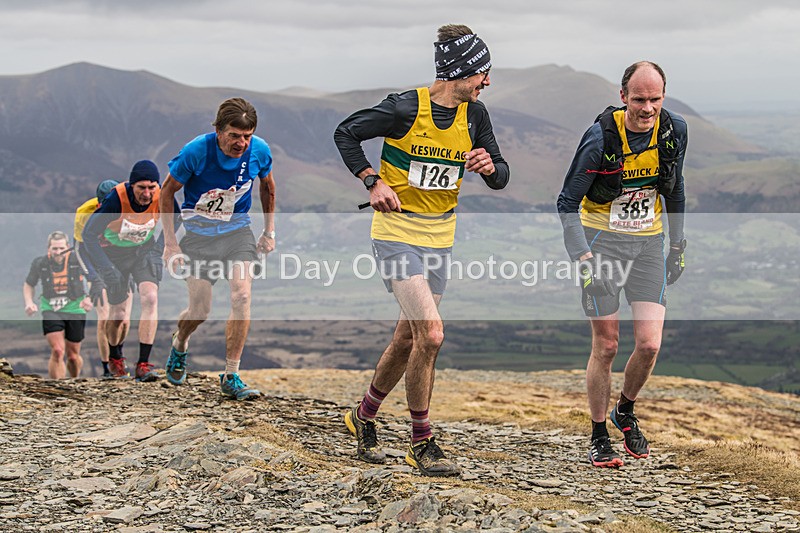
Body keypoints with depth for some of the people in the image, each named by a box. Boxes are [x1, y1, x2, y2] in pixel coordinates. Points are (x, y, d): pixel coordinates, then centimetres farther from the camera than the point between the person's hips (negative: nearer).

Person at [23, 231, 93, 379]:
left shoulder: (78, 260, -10)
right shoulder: (39, 263, -5)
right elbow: (28, 285, 13)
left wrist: (89, 298, -14)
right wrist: (29, 302, -5)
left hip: (75, 310, 1)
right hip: (50, 310, -1)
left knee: (73, 356, 9)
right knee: (57, 351, -20)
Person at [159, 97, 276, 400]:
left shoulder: (259, 151, -12)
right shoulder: (196, 152, -21)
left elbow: (267, 186, 11)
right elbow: (167, 192, -7)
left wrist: (269, 231, 11)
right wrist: (170, 243, -10)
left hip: (237, 230, 2)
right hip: (198, 233, -2)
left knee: (242, 296, -18)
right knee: (200, 310, -2)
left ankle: (230, 377, -10)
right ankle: (179, 344, 36)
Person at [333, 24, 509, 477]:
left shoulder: (474, 114, 1)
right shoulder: (405, 109, -16)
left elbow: (501, 177, 6)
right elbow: (346, 133, -3)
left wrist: (489, 167, -17)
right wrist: (373, 181, -14)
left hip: (439, 237, 6)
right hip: (397, 231, -6)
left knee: (409, 339, 13)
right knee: (431, 334, -17)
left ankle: (365, 415, 36)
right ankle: (422, 444, -5)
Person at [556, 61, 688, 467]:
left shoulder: (674, 131, -6)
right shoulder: (601, 139, -20)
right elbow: (567, 202, -12)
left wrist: (677, 246, 14)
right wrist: (584, 259, -22)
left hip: (648, 243, 3)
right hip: (602, 241, -3)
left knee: (649, 344, -7)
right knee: (606, 346, -3)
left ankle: (625, 413, 21)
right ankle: (599, 438, 14)